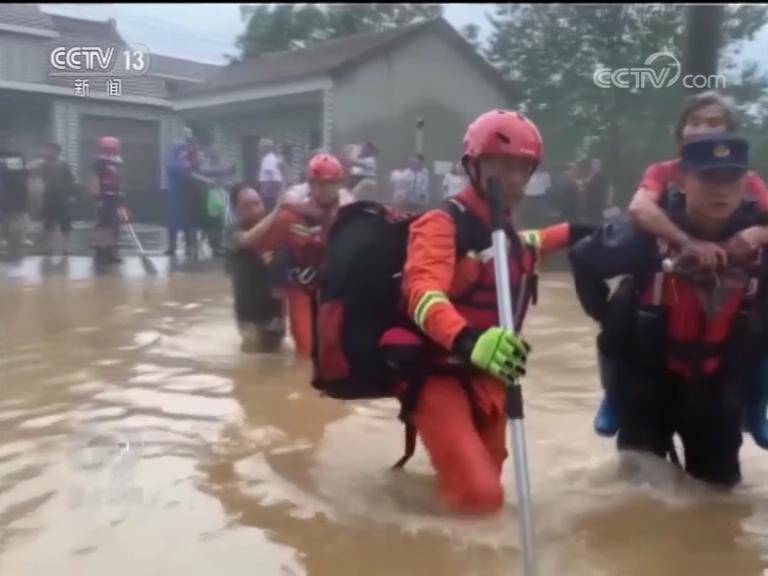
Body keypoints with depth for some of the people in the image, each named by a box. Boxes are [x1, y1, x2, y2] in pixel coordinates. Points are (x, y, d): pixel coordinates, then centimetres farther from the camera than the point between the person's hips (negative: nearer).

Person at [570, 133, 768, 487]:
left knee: (719, 480, 16)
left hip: (720, 383, 2)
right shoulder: (651, 233, -20)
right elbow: (584, 259, -6)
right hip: (648, 374, -2)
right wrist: (611, 318, -2)